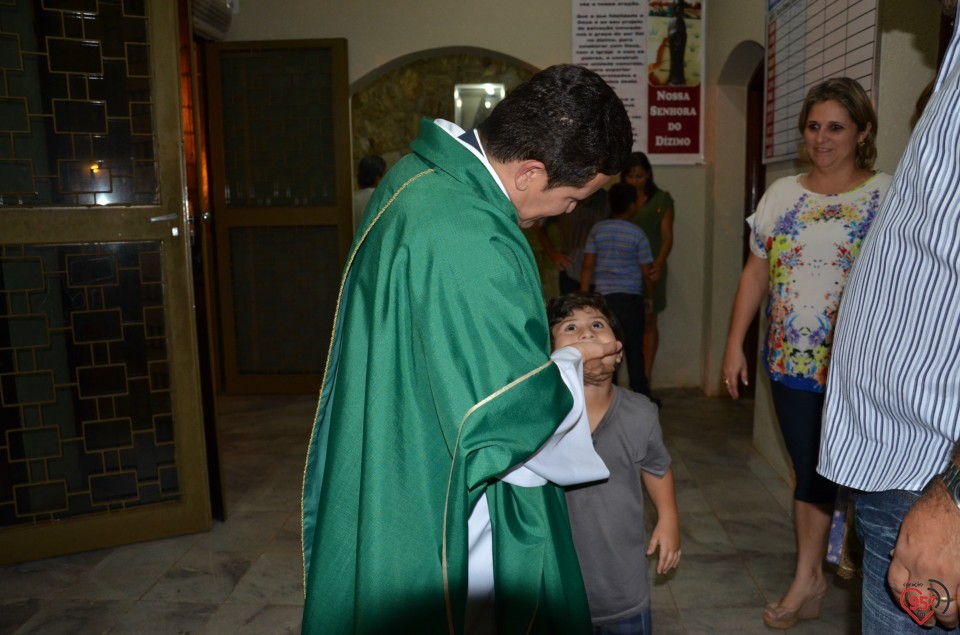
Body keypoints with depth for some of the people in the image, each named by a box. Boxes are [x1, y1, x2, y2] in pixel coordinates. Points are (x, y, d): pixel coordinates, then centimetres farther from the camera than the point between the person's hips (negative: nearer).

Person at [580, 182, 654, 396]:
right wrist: (650, 297, 12)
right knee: (634, 349, 7)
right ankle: (641, 398, 14)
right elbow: (646, 273, -3)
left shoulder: (597, 229, 1)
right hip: (630, 298, -2)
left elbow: (587, 266, -1)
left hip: (602, 297, 2)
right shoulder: (637, 234, -5)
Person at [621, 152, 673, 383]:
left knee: (648, 322, 3)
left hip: (650, 268, -2)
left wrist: (659, 264, -18)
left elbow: (667, 236, -3)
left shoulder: (662, 199, 2)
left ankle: (646, 376, 8)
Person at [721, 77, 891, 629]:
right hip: (792, 362, 3)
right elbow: (756, 272, 9)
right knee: (810, 470, 13)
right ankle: (810, 578, 27)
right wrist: (735, 343, 6)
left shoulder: (888, 197, -5)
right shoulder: (782, 194, 7)